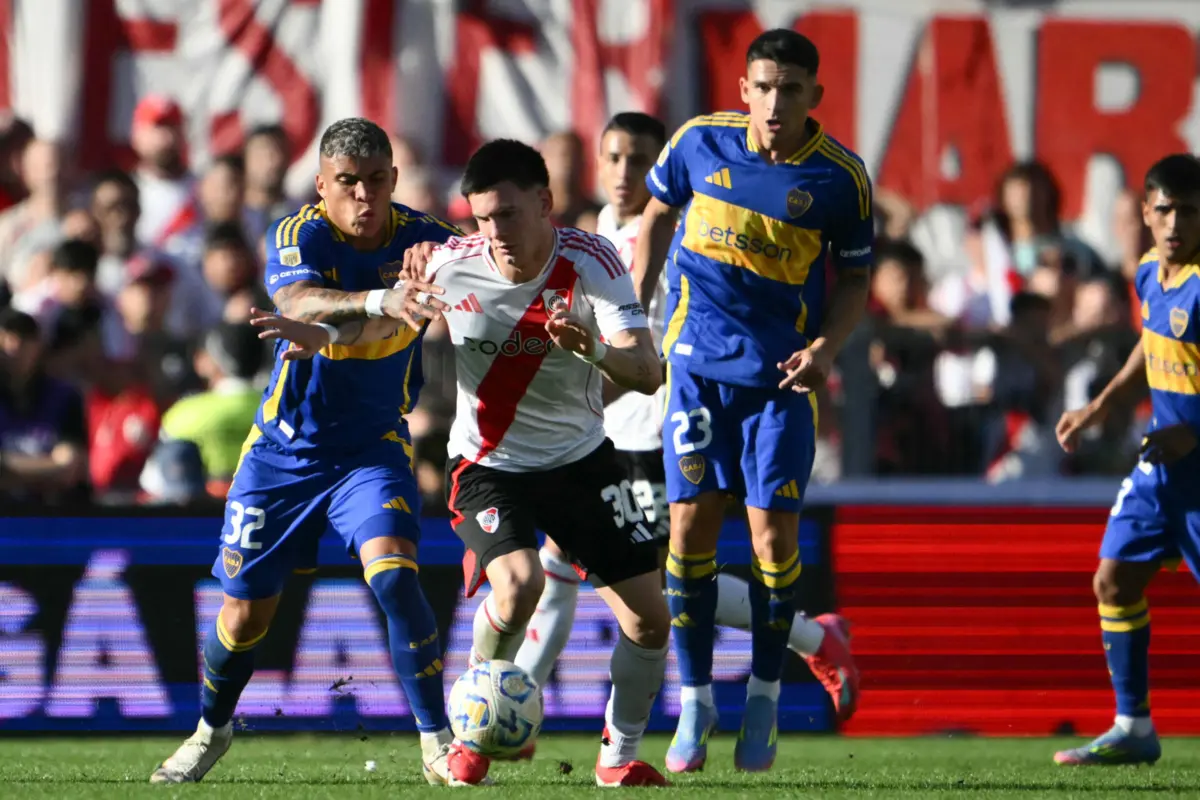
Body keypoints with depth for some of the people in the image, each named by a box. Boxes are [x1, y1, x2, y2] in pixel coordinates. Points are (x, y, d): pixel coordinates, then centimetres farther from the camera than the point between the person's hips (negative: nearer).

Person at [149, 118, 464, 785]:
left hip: (373, 448, 0)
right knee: (247, 611, 8)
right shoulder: (298, 237, -18)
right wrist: (379, 301, -56)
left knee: (393, 573, -24)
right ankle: (213, 729, 36)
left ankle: (437, 741, -16)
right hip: (284, 448, 0)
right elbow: (302, 305, -38)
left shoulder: (422, 237, -10)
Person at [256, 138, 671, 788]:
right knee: (519, 583, -29)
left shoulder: (590, 263, -19)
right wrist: (324, 337, -9)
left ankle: (620, 757, 21)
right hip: (488, 464, -2)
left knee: (649, 619, -2)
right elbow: (398, 325, 7)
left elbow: (648, 374, -28)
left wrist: (593, 348, -48)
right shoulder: (453, 264, -15)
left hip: (582, 460, 2)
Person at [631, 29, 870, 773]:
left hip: (781, 374, -1)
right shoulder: (700, 142, -4)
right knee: (691, 523, -2)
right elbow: (658, 216, 12)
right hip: (698, 361, 1)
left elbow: (854, 279, 2)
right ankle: (695, 699, 10)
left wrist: (826, 347, -15)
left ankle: (764, 697, 11)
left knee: (774, 530, -6)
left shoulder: (840, 178, -8)